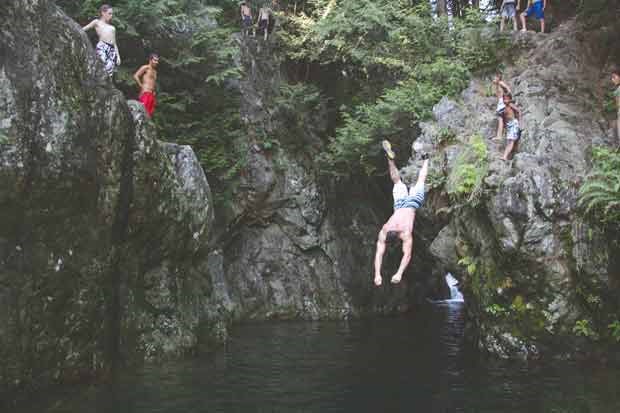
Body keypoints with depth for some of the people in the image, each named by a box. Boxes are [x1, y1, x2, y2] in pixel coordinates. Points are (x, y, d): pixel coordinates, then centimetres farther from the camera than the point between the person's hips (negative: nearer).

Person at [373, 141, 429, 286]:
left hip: (412, 201, -1)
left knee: (420, 182, 24)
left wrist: (399, 274, -48)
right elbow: (379, 253, -31)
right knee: (397, 181, 25)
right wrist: (377, 274, -41)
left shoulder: (406, 233, -38)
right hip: (400, 202, 1)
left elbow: (407, 254, -41)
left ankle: (425, 160, 44)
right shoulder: (384, 231, -31)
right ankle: (390, 158, 30)